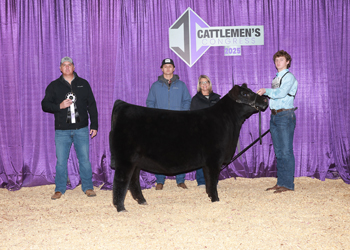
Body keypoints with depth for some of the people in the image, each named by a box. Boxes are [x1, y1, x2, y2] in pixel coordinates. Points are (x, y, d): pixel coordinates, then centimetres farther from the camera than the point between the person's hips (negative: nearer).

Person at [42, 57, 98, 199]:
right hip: (62, 130, 0)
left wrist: (94, 126, 5)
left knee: (84, 159, 2)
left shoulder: (83, 84, 9)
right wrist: (60, 106, -15)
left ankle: (88, 187, 14)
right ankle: (60, 189, 15)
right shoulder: (54, 86, 7)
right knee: (61, 161, 2)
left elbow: (92, 105, 10)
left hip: (81, 129, 0)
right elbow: (45, 105, 4)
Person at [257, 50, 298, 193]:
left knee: (286, 151, -8)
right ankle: (280, 182, 17)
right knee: (278, 152, 11)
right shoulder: (276, 78, 20)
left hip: (285, 115, -9)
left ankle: (288, 184, -5)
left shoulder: (289, 77, -6)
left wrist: (266, 91, -15)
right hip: (274, 116, 9)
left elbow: (281, 93, -21)